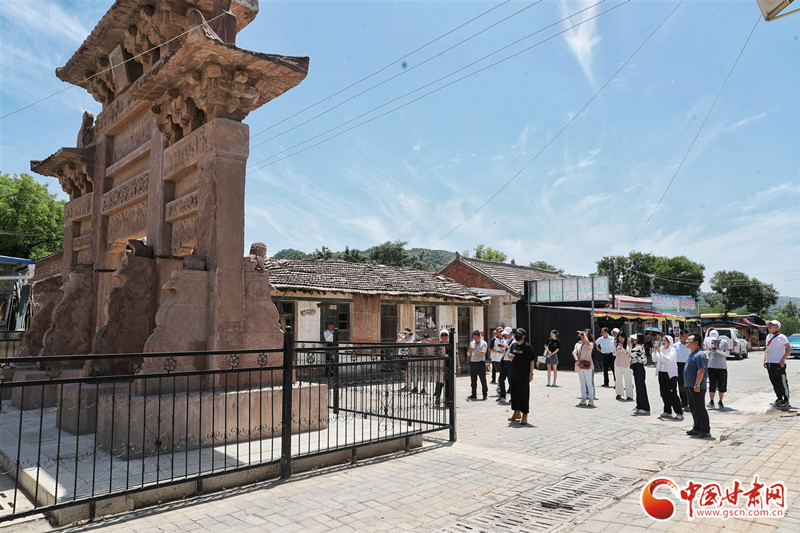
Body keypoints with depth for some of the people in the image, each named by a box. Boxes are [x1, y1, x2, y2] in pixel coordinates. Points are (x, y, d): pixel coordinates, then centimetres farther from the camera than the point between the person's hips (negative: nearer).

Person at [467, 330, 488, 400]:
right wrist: (469, 351, -8)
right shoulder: (472, 343, 14)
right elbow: (468, 354, 14)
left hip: (480, 363, -5)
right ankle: (474, 395, 12)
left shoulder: (484, 343, -1)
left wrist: (475, 350, -24)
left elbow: (483, 353, -15)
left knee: (483, 380, 0)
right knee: (473, 380, 7)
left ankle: (485, 394, 9)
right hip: (472, 363, 5)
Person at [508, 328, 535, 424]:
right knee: (514, 393, 12)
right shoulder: (514, 345, 10)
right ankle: (517, 412, 26)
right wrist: (511, 357, -5)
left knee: (524, 394, -1)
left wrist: (531, 374, -12)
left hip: (524, 375, -6)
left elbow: (532, 360, -8)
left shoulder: (528, 346, -8)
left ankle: (525, 415, 8)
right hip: (514, 374, 6)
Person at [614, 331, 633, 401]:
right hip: (618, 363, 4)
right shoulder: (617, 344, 9)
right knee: (619, 378, 6)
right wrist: (616, 350, -9)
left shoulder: (627, 344, -3)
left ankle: (629, 395, -2)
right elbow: (614, 354, 11)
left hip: (626, 364, -4)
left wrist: (623, 350, -22)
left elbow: (629, 354, -8)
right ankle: (619, 394, 15)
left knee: (627, 379, -6)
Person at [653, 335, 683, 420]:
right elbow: (654, 360, 7)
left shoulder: (672, 350, -7)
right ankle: (667, 411, 19)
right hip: (661, 373, 6)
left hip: (670, 374, -6)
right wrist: (655, 351, -8)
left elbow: (669, 359, -22)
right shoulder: (661, 349, 9)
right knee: (664, 393, 9)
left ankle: (679, 412, -1)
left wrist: (660, 352, -25)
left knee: (672, 393, -8)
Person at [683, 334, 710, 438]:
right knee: (693, 408, 15)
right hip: (690, 386, 10)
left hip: (697, 387, -10)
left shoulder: (699, 354, -16)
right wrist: (687, 383, 22)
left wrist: (697, 384, -24)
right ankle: (696, 428, 24)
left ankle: (705, 431, 5)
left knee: (700, 409, -3)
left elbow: (701, 370, -22)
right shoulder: (691, 354, 15)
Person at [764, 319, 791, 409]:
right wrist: (765, 360, 18)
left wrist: (782, 360, -18)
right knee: (774, 382, 13)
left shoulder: (781, 337, -9)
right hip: (769, 364, 8)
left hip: (778, 364, -8)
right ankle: (779, 398, 23)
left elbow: (789, 349, -14)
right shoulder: (768, 336, 16)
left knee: (782, 383, -3)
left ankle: (786, 401, 4)